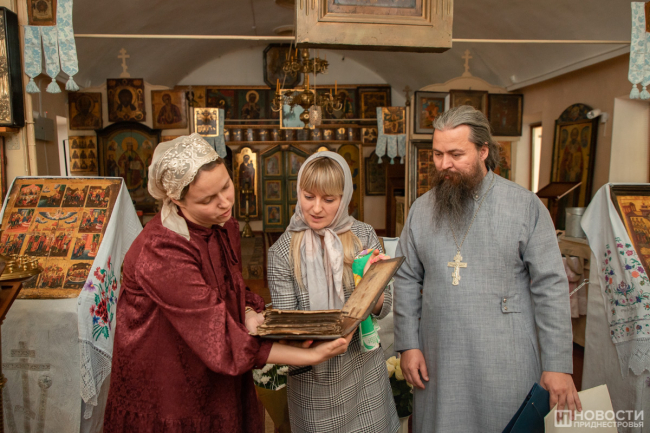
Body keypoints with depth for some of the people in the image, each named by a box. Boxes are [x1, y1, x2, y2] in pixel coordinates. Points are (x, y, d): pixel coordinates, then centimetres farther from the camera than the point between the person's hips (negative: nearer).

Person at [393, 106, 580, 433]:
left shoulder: (525, 205, -5)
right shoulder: (421, 209, 3)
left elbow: (550, 286, -6)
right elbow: (407, 280, 6)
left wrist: (558, 365, -8)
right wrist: (407, 344, 1)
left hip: (506, 364, -2)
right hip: (438, 362, 3)